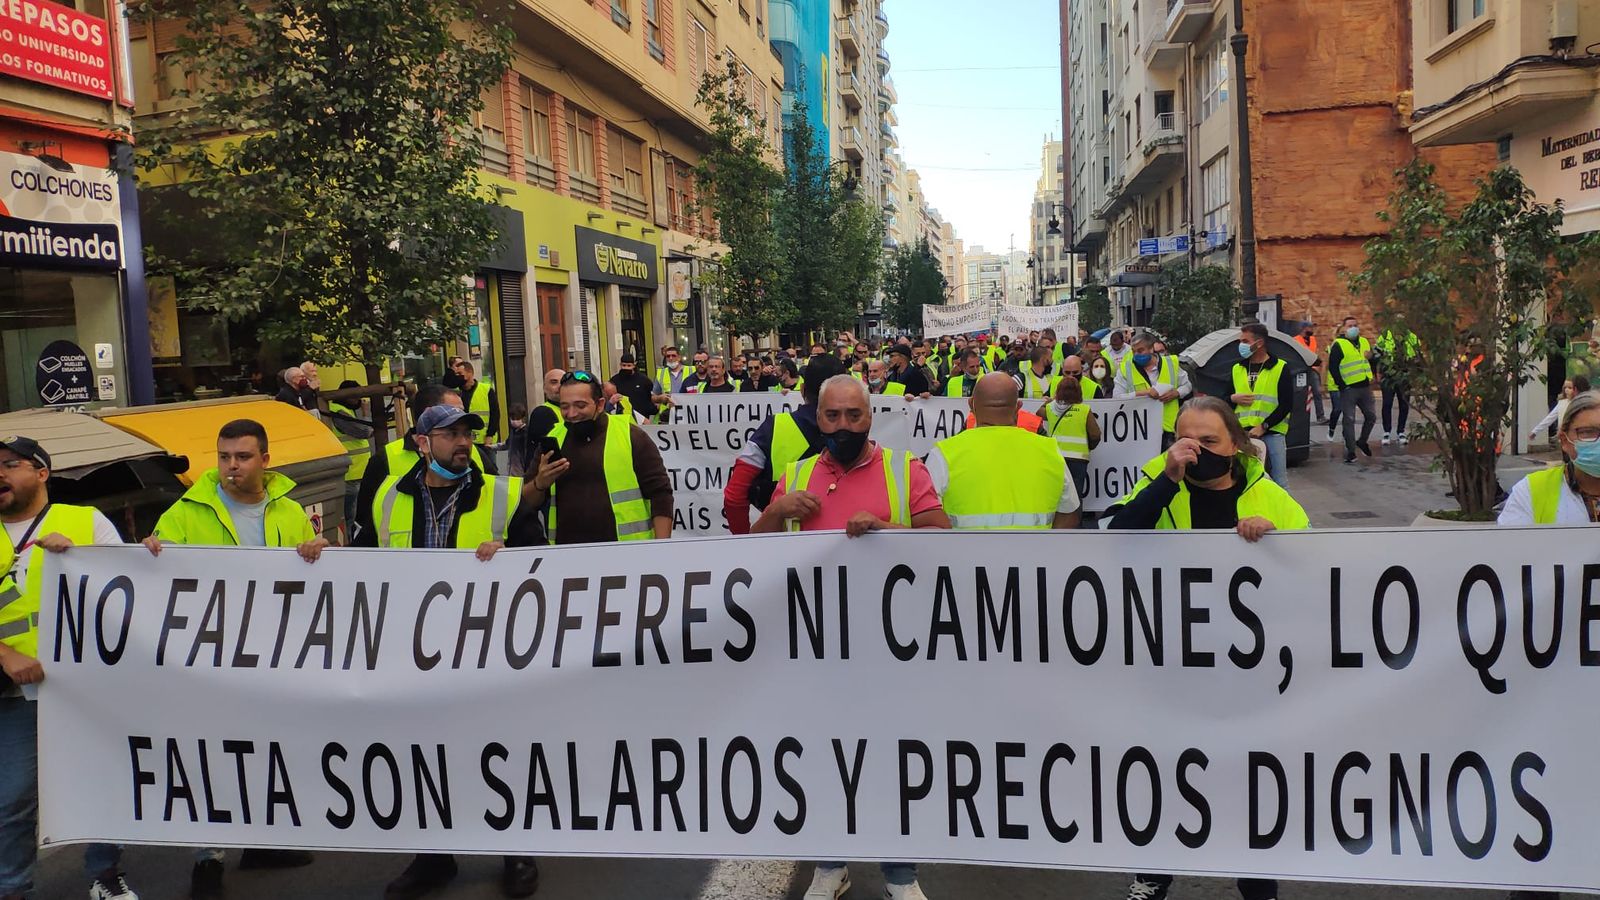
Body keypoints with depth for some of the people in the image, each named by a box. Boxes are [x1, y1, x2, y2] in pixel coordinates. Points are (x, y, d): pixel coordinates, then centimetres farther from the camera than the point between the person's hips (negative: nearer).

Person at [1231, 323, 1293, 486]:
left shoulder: (1280, 368, -2)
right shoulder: (1237, 368, 11)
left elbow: (1287, 404, -7)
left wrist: (1263, 427, -15)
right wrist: (1233, 398, -5)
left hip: (1272, 433, -4)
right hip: (1243, 433, 4)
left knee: (1279, 483, 0)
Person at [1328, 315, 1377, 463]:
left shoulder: (1365, 342, 14)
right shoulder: (1338, 345, -7)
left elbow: (1372, 362, 24)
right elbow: (1333, 367, -11)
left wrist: (1371, 356, 0)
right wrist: (1341, 385, -14)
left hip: (1365, 387, 6)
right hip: (1348, 389, -6)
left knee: (1370, 417, 12)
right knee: (1349, 420, -4)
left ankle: (1362, 442, 34)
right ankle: (1350, 452, 2)